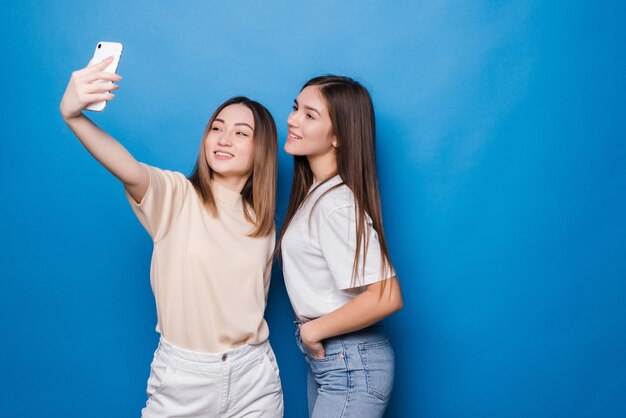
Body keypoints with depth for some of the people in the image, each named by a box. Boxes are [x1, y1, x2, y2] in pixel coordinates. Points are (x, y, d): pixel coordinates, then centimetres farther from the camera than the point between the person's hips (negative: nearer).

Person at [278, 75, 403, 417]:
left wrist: (311, 330, -17)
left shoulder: (336, 204, -23)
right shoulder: (314, 191, 4)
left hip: (350, 365, -8)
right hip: (324, 356, 9)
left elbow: (385, 297, -28)